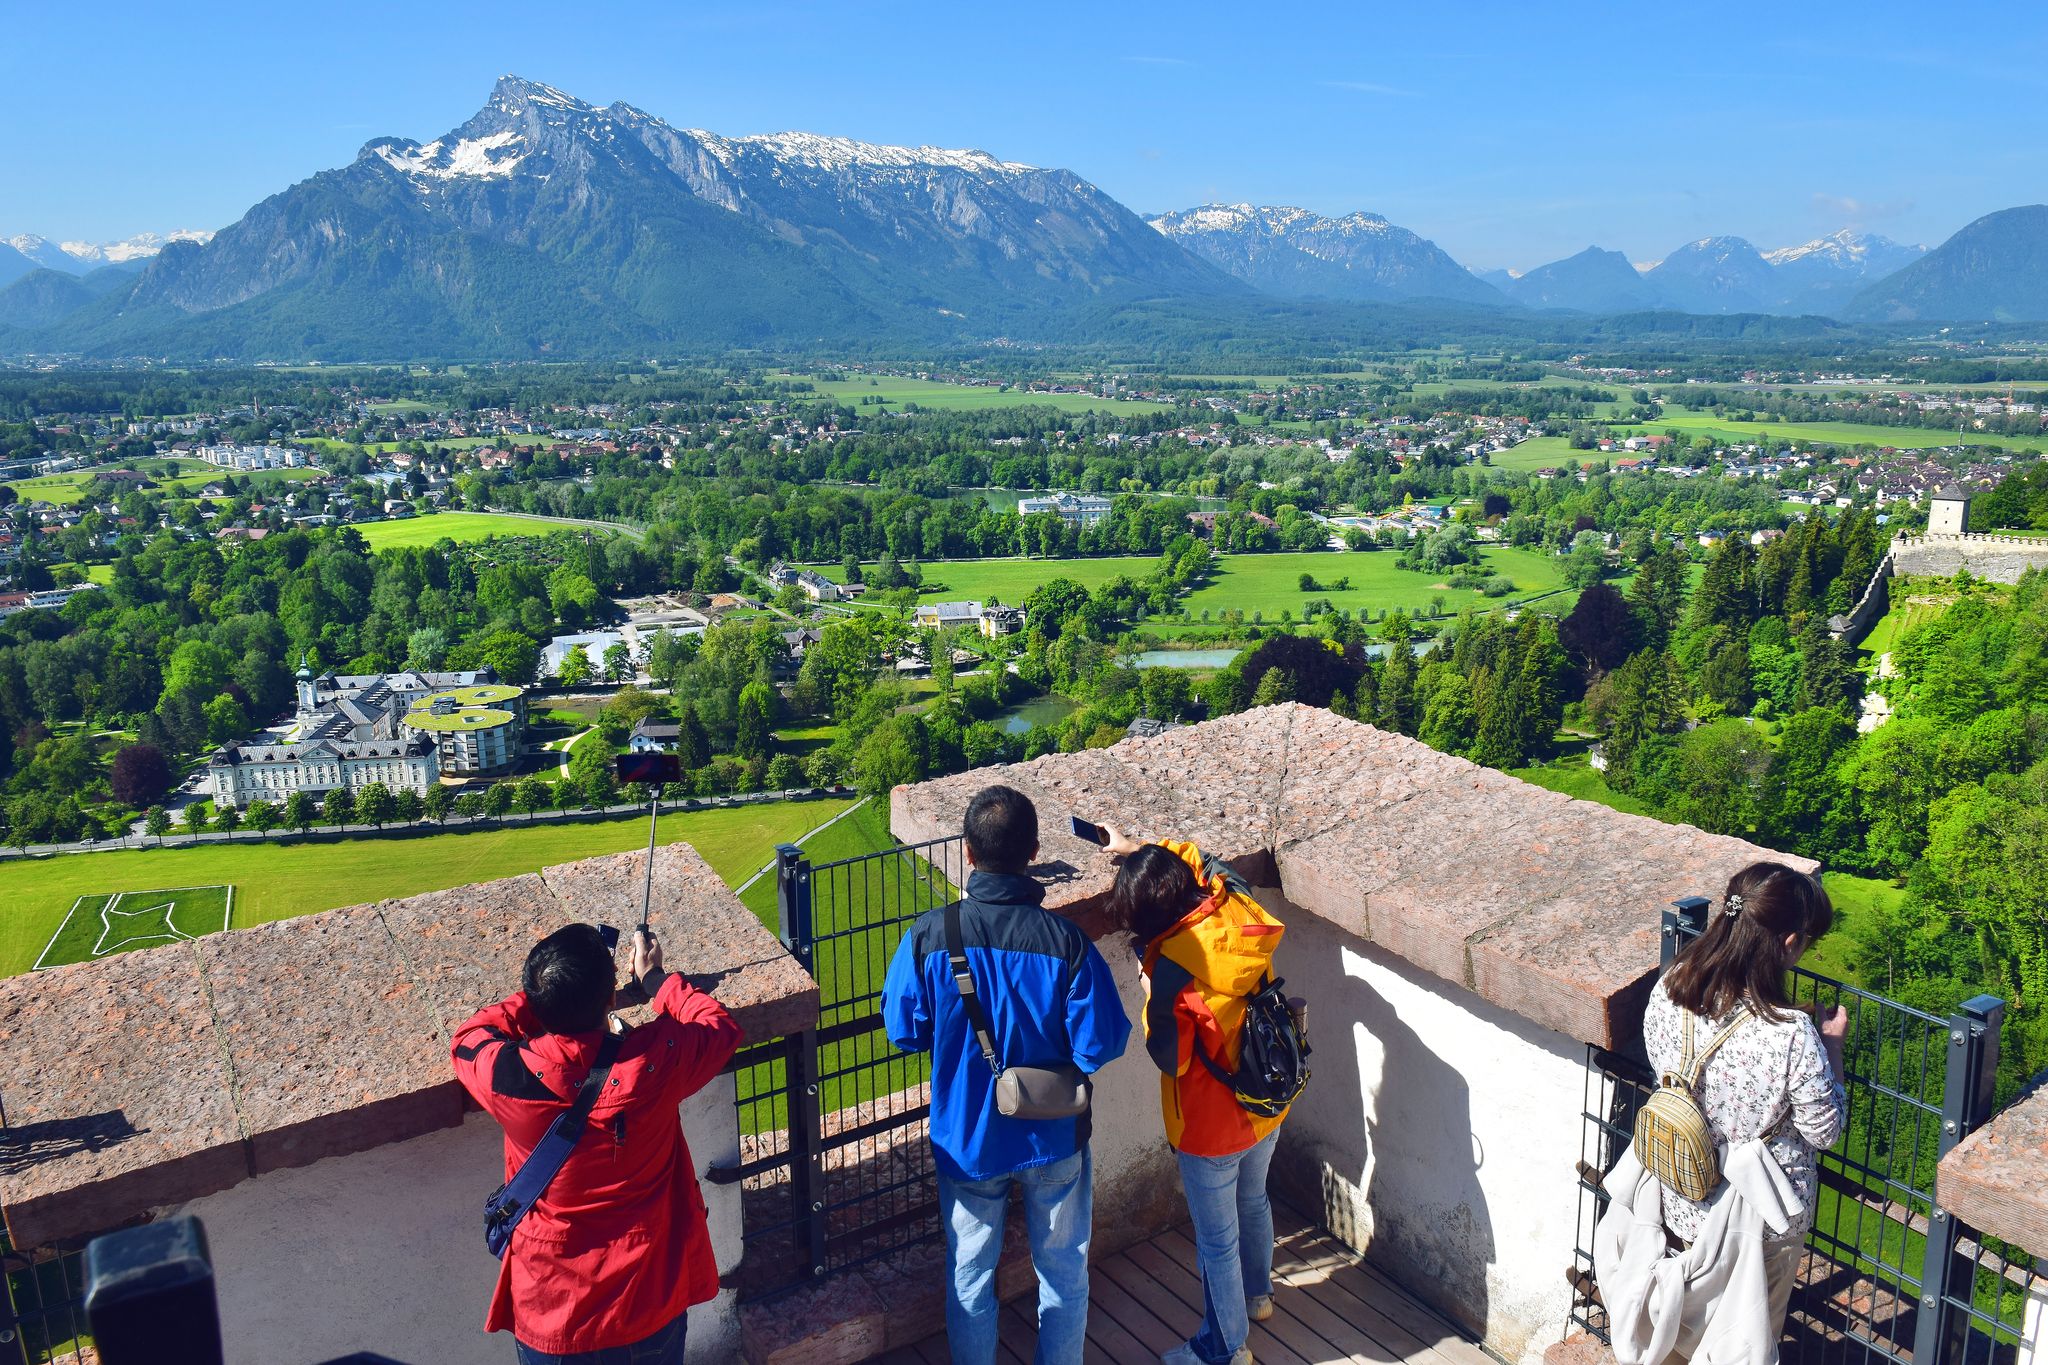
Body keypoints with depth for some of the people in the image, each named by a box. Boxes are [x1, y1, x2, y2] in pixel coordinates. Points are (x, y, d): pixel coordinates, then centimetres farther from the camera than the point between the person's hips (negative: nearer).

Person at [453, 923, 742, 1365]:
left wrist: (553, 994, 8)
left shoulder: (508, 1078, -23)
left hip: (549, 1317, 0)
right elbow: (722, 1026, -2)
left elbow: (471, 1036, 2)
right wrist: (653, 977, 11)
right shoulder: (654, 1064, -25)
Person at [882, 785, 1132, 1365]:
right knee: (1064, 1273, 21)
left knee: (970, 1275, 21)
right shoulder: (1065, 940, -21)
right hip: (1054, 1136, 0)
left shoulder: (929, 935, -19)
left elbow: (904, 1031, -7)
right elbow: (1101, 1046, -17)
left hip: (967, 1137, 1)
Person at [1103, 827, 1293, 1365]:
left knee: (1217, 1240, 14)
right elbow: (1201, 861, 9)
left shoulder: (1175, 968, -32)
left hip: (1211, 1127, -7)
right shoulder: (1239, 912, -13)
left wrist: (1151, 997, -9)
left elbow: (1170, 1058, -21)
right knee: (1253, 1202, 31)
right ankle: (1257, 1294, 55)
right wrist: (1140, 848, 15)